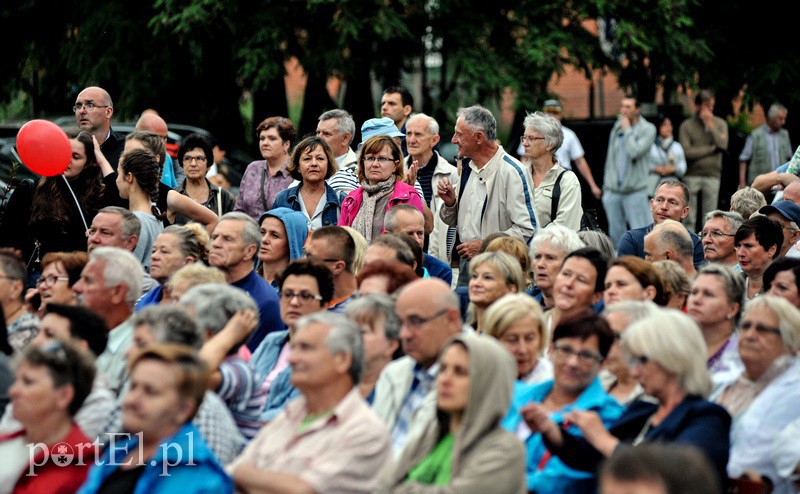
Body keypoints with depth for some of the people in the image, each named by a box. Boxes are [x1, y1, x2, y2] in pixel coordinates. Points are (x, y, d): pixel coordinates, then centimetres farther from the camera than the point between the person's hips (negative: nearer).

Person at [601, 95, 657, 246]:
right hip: (613, 190, 5)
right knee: (616, 233, 9)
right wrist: (606, 185, 19)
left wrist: (627, 130, -12)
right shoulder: (617, 127, 11)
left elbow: (634, 152, -22)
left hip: (635, 190, -5)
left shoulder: (648, 129, -5)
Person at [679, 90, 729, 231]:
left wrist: (710, 125, -5)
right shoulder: (687, 125, 1)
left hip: (712, 175, 2)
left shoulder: (720, 124, 10)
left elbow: (723, 145, -7)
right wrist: (711, 149, -5)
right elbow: (686, 152, -10)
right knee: (689, 219, -1)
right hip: (692, 175, -2)